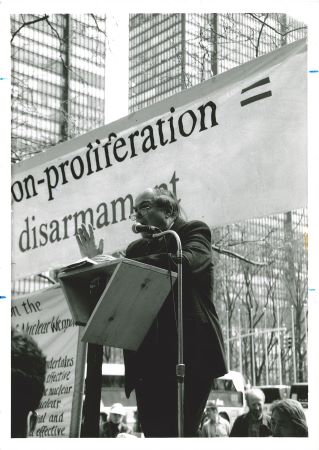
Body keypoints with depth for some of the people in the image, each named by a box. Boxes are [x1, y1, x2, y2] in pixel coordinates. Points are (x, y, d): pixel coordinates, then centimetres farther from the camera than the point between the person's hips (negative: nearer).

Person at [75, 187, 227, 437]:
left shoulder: (195, 231, 6)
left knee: (181, 431, -12)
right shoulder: (136, 248, 20)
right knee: (155, 433, -1)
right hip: (147, 357, 5)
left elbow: (185, 262, -17)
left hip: (189, 351, -5)